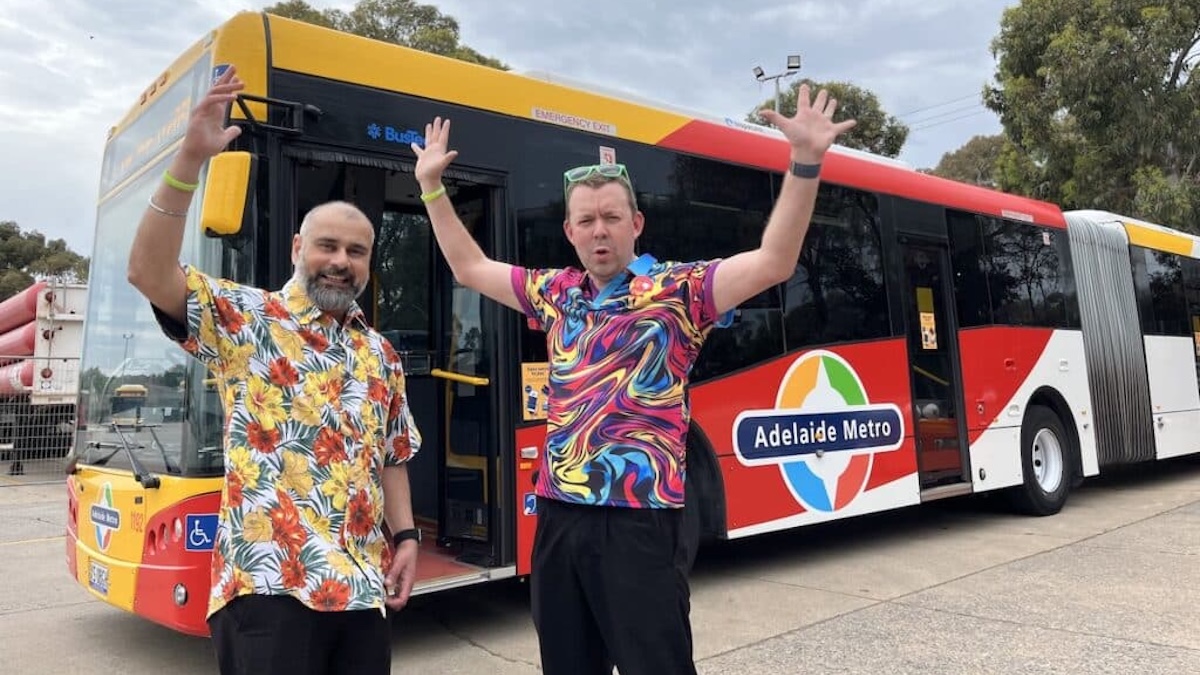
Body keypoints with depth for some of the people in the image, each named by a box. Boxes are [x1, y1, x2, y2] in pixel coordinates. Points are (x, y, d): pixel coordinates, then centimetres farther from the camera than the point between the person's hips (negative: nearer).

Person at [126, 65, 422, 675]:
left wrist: (406, 537, 8)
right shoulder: (246, 319, 0)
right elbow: (148, 272, -16)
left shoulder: (380, 353, 15)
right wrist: (190, 159, -23)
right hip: (268, 582, -5)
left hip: (363, 585, 6)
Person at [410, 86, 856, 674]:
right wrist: (432, 186, 23)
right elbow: (470, 268, 23)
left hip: (639, 520, -5)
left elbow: (772, 263, -16)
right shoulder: (557, 294, 11)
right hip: (558, 516, 6)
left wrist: (806, 163, -26)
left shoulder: (675, 290, -4)